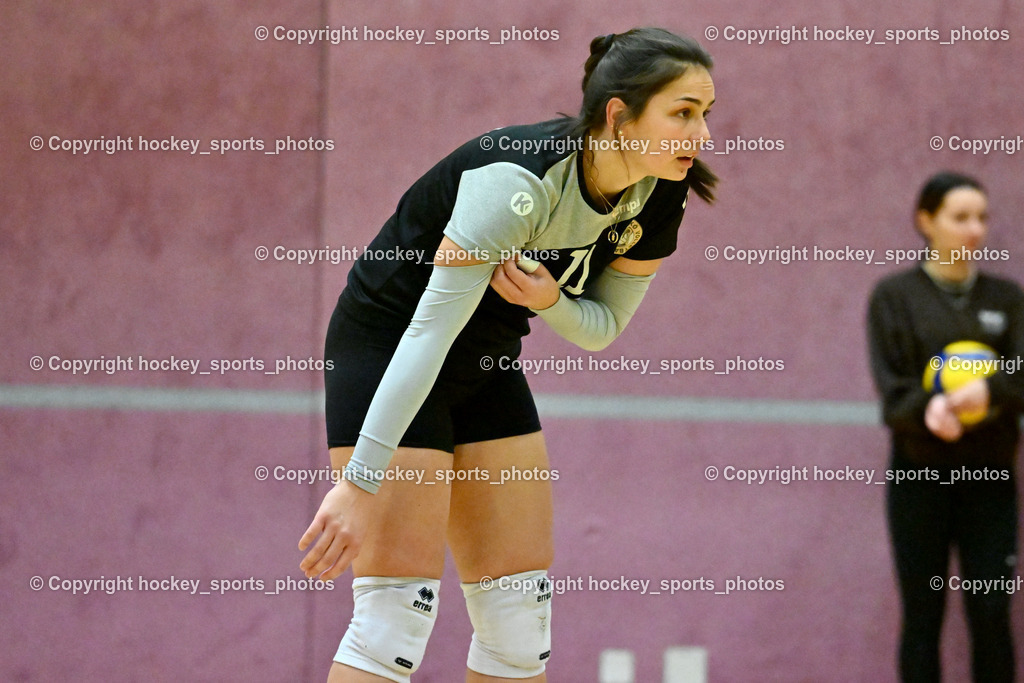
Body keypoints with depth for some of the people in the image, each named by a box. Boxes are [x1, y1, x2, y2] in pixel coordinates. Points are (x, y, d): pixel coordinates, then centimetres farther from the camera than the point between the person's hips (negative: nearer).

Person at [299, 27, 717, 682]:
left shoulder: (657, 198, -9)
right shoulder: (518, 178, -32)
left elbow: (601, 325, 4)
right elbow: (429, 330, -34)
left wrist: (549, 300, -22)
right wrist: (360, 481, -38)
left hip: (488, 364, 8)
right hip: (386, 350, -8)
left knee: (522, 603, 3)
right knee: (399, 603, -16)